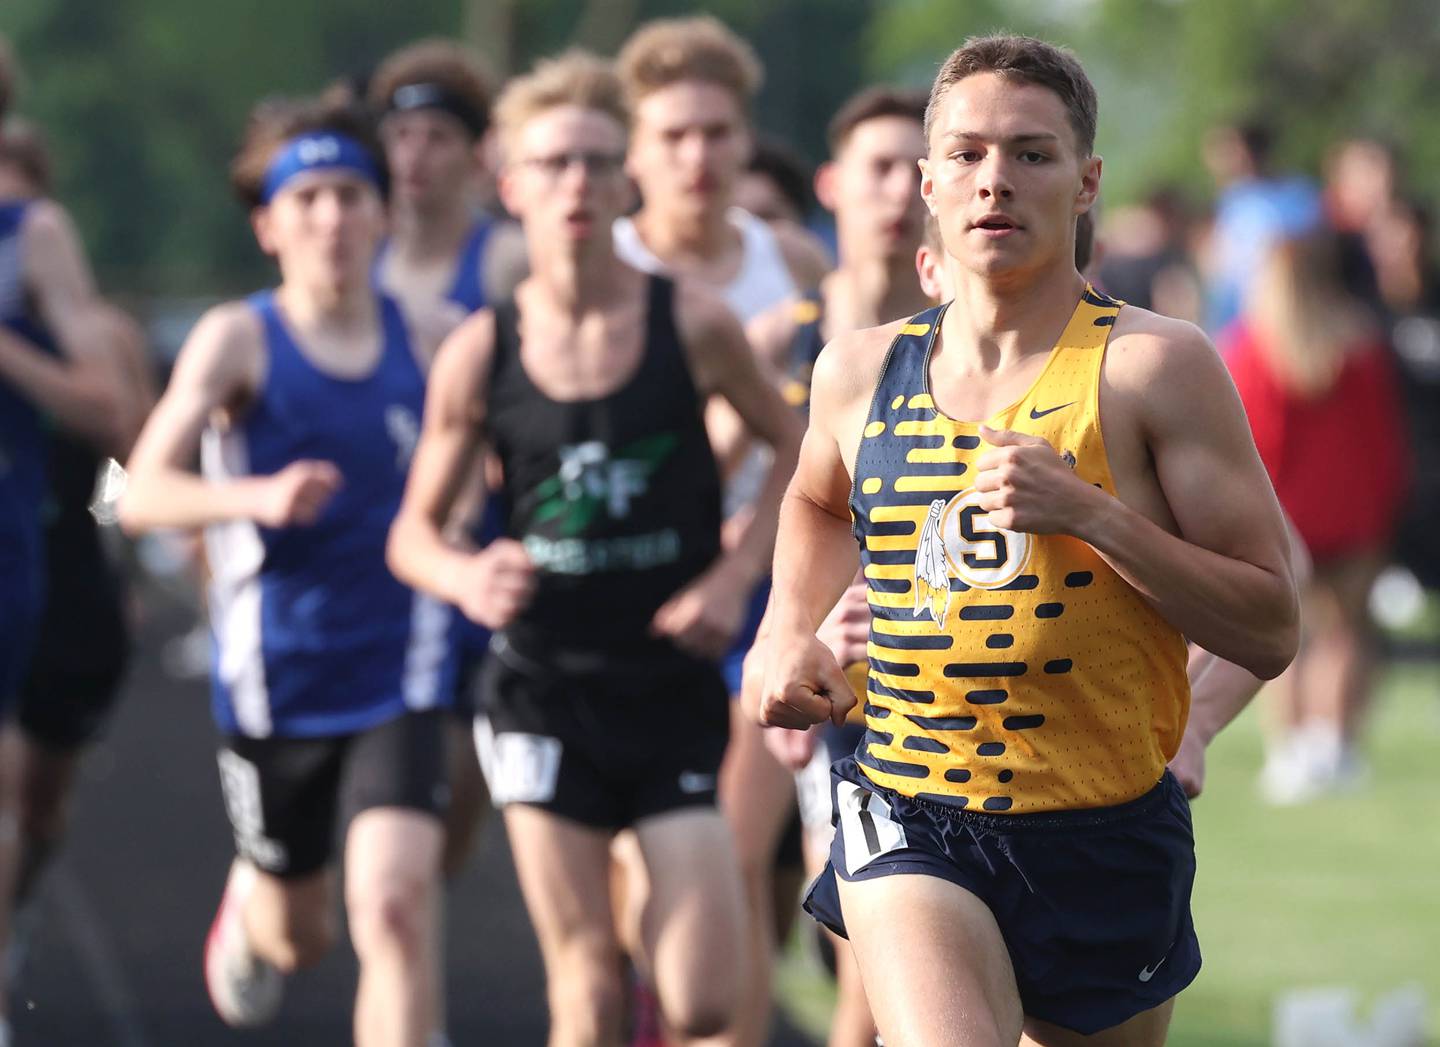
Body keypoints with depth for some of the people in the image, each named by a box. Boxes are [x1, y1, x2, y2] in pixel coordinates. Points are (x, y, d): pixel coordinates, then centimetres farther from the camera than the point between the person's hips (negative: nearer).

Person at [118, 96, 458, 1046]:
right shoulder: (239, 340, -9)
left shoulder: (435, 342, 0)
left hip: (401, 681, 0)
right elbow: (142, 494, -20)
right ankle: (248, 904, 54)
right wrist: (259, 498, -37)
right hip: (275, 679, 0)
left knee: (395, 900, -21)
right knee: (298, 937, 17)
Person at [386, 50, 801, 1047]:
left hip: (675, 690, 0)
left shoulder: (693, 323, -5)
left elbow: (795, 448, 9)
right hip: (545, 691, 0)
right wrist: (467, 578, -15)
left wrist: (735, 576, -5)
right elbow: (414, 531, 7)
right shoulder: (479, 353, -3)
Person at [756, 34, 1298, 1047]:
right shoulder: (861, 372, 5)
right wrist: (791, 631, 12)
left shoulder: (1158, 366, -6)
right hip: (911, 822, 1)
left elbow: (1269, 632, -10)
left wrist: (1089, 511, -20)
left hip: (1104, 840, -1)